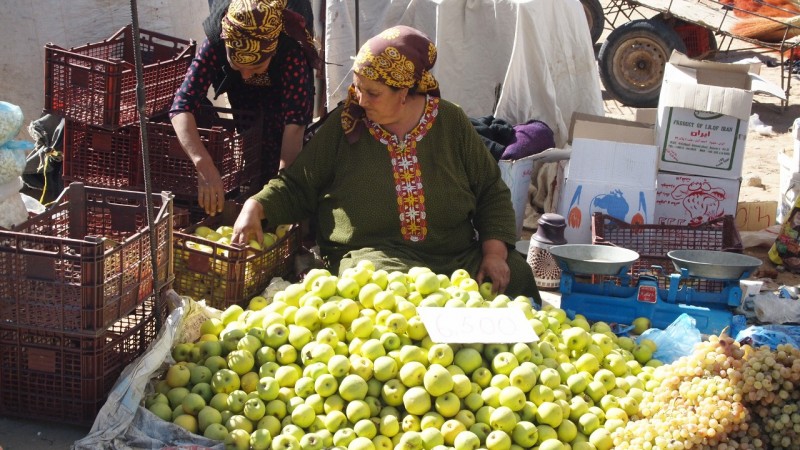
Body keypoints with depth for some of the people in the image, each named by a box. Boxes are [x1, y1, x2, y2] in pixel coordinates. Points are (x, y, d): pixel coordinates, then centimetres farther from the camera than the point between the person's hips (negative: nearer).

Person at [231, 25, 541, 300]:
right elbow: (297, 186, 9)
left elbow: (492, 193, 9)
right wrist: (255, 207, -10)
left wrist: (495, 252, -5)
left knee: (517, 276, -21)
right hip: (369, 254, -3)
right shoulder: (344, 125, 3)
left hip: (458, 256, 3)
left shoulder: (452, 123, 5)